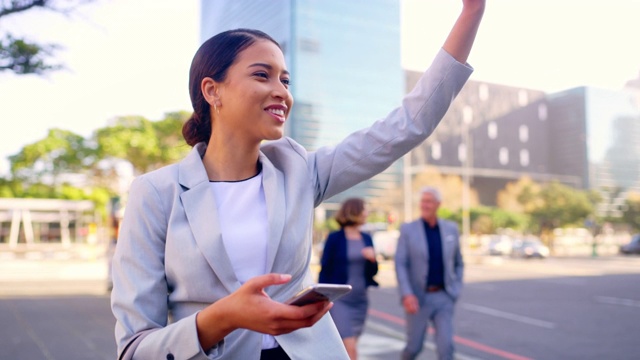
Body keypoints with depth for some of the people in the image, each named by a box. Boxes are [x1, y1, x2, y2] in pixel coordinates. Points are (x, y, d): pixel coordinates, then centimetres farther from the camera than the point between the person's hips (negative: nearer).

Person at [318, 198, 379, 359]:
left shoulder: (366, 239, 9)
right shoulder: (335, 238, -7)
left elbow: (373, 271, 13)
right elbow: (325, 269, -4)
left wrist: (373, 259, -9)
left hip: (360, 300, 6)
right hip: (339, 299, -6)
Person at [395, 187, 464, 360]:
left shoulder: (451, 229, 4)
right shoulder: (408, 230, -5)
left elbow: (458, 262, 16)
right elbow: (400, 265, -12)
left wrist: (456, 289, 6)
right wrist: (406, 294, -24)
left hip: (443, 298, 2)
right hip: (417, 298, -2)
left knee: (446, 345, -10)